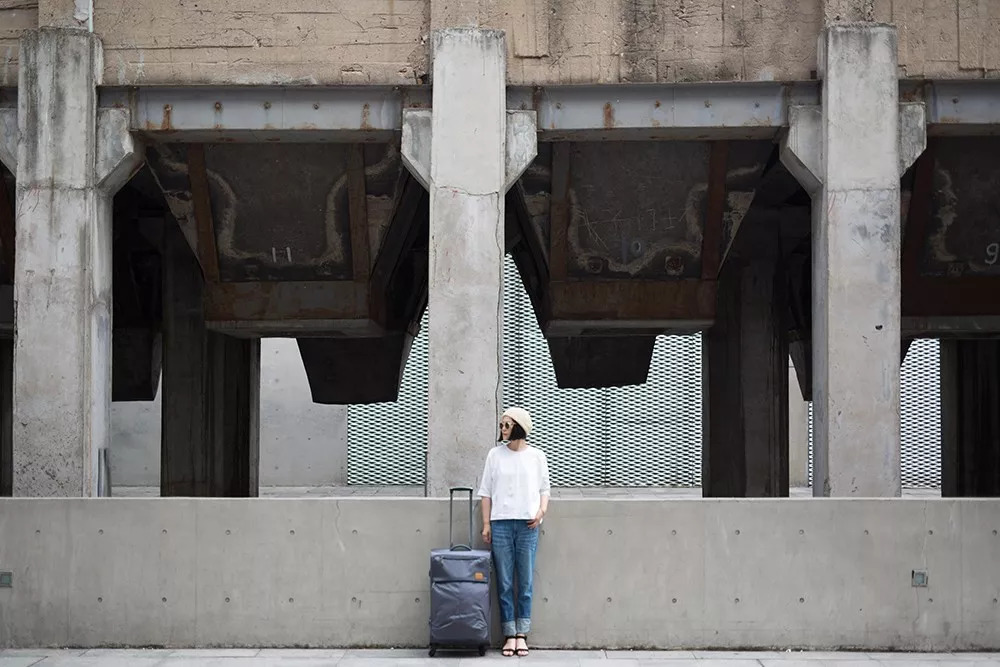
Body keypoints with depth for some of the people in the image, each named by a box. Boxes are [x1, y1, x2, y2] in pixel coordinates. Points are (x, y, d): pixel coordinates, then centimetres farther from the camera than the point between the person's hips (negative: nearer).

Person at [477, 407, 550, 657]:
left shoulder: (536, 456, 6)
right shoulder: (495, 455, 7)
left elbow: (544, 489, 11)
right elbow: (486, 491, 8)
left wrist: (542, 510, -8)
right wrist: (486, 524, 2)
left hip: (527, 524, 0)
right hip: (501, 524, 0)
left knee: (525, 582, 0)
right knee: (505, 583, 0)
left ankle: (522, 634, 8)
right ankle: (510, 634, 6)